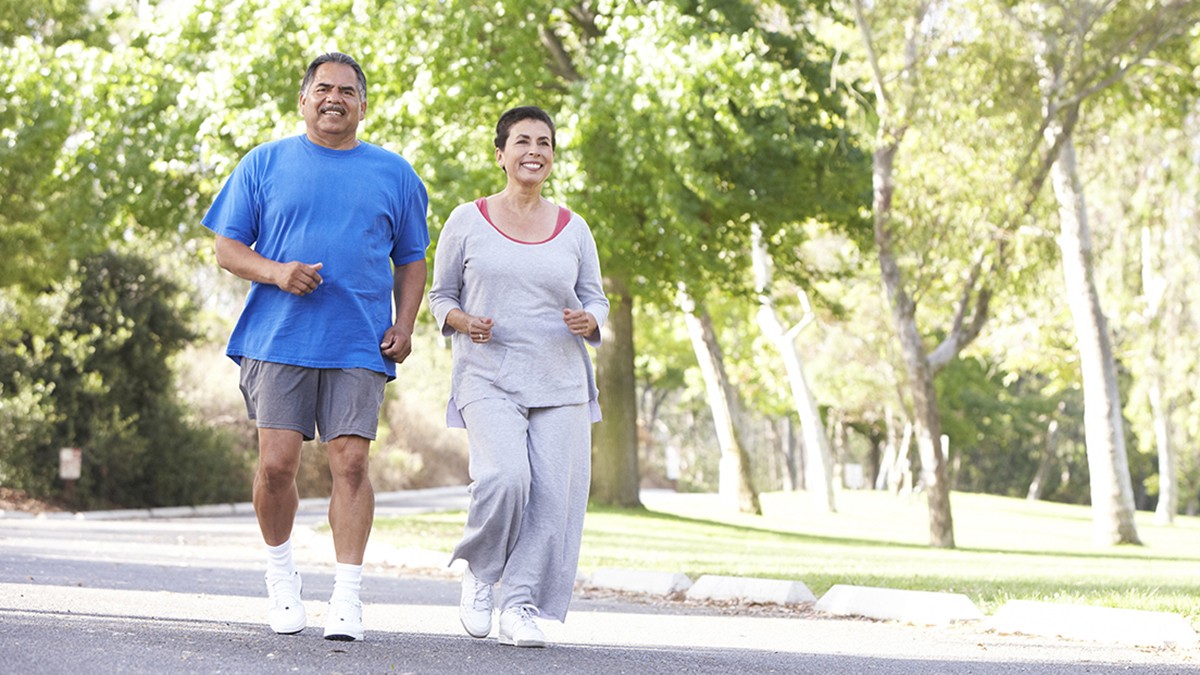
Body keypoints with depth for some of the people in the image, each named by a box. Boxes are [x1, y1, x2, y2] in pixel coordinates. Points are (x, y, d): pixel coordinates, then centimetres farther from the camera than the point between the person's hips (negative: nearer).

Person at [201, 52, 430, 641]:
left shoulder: (394, 174, 13)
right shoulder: (265, 164, 9)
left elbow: (411, 259, 18)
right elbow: (228, 248, 8)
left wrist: (404, 325, 3)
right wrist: (275, 272, -11)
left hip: (359, 344, 1)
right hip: (278, 338, 0)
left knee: (350, 463, -7)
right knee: (276, 462, -6)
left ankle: (347, 596, -2)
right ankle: (280, 572, 17)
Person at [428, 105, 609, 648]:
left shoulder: (573, 230, 10)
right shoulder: (468, 221, 5)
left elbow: (596, 300, 16)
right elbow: (440, 295, 12)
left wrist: (588, 322, -7)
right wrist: (462, 321, -9)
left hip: (560, 383, 3)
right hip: (489, 378, -3)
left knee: (553, 496, -6)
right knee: (505, 477, -23)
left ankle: (521, 606, 5)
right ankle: (479, 573, 3)